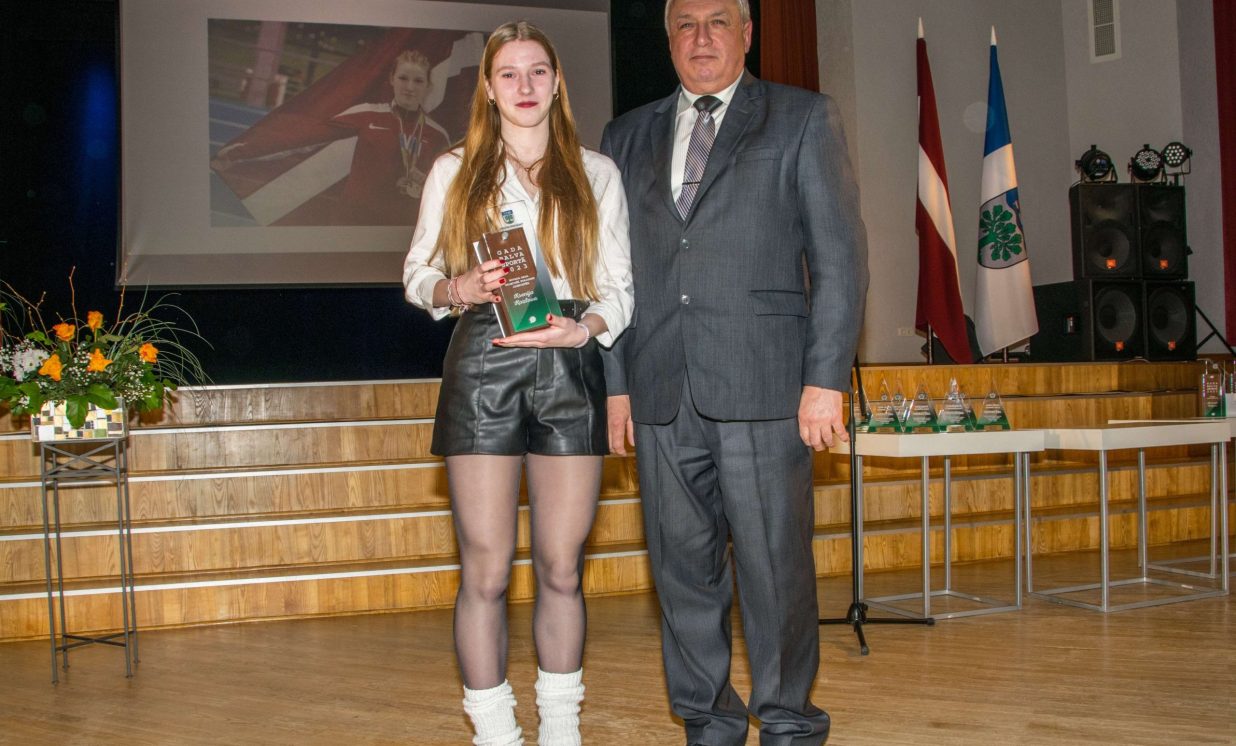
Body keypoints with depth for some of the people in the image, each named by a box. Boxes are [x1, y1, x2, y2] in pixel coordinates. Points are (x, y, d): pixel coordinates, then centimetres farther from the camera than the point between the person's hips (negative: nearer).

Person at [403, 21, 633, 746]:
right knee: (486, 573, -2)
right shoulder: (455, 171, 12)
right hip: (484, 366, -1)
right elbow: (418, 272, 12)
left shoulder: (597, 172, 13)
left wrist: (586, 327, -11)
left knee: (562, 570, 6)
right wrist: (457, 288, -11)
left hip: (571, 367, 1)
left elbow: (619, 284, 10)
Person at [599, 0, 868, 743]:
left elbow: (840, 253, 1)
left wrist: (826, 378, -7)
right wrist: (615, 382, 8)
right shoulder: (628, 136, 17)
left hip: (761, 383, -3)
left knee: (775, 564, 0)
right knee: (683, 564, 7)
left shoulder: (804, 118, 7)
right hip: (662, 394, 3)